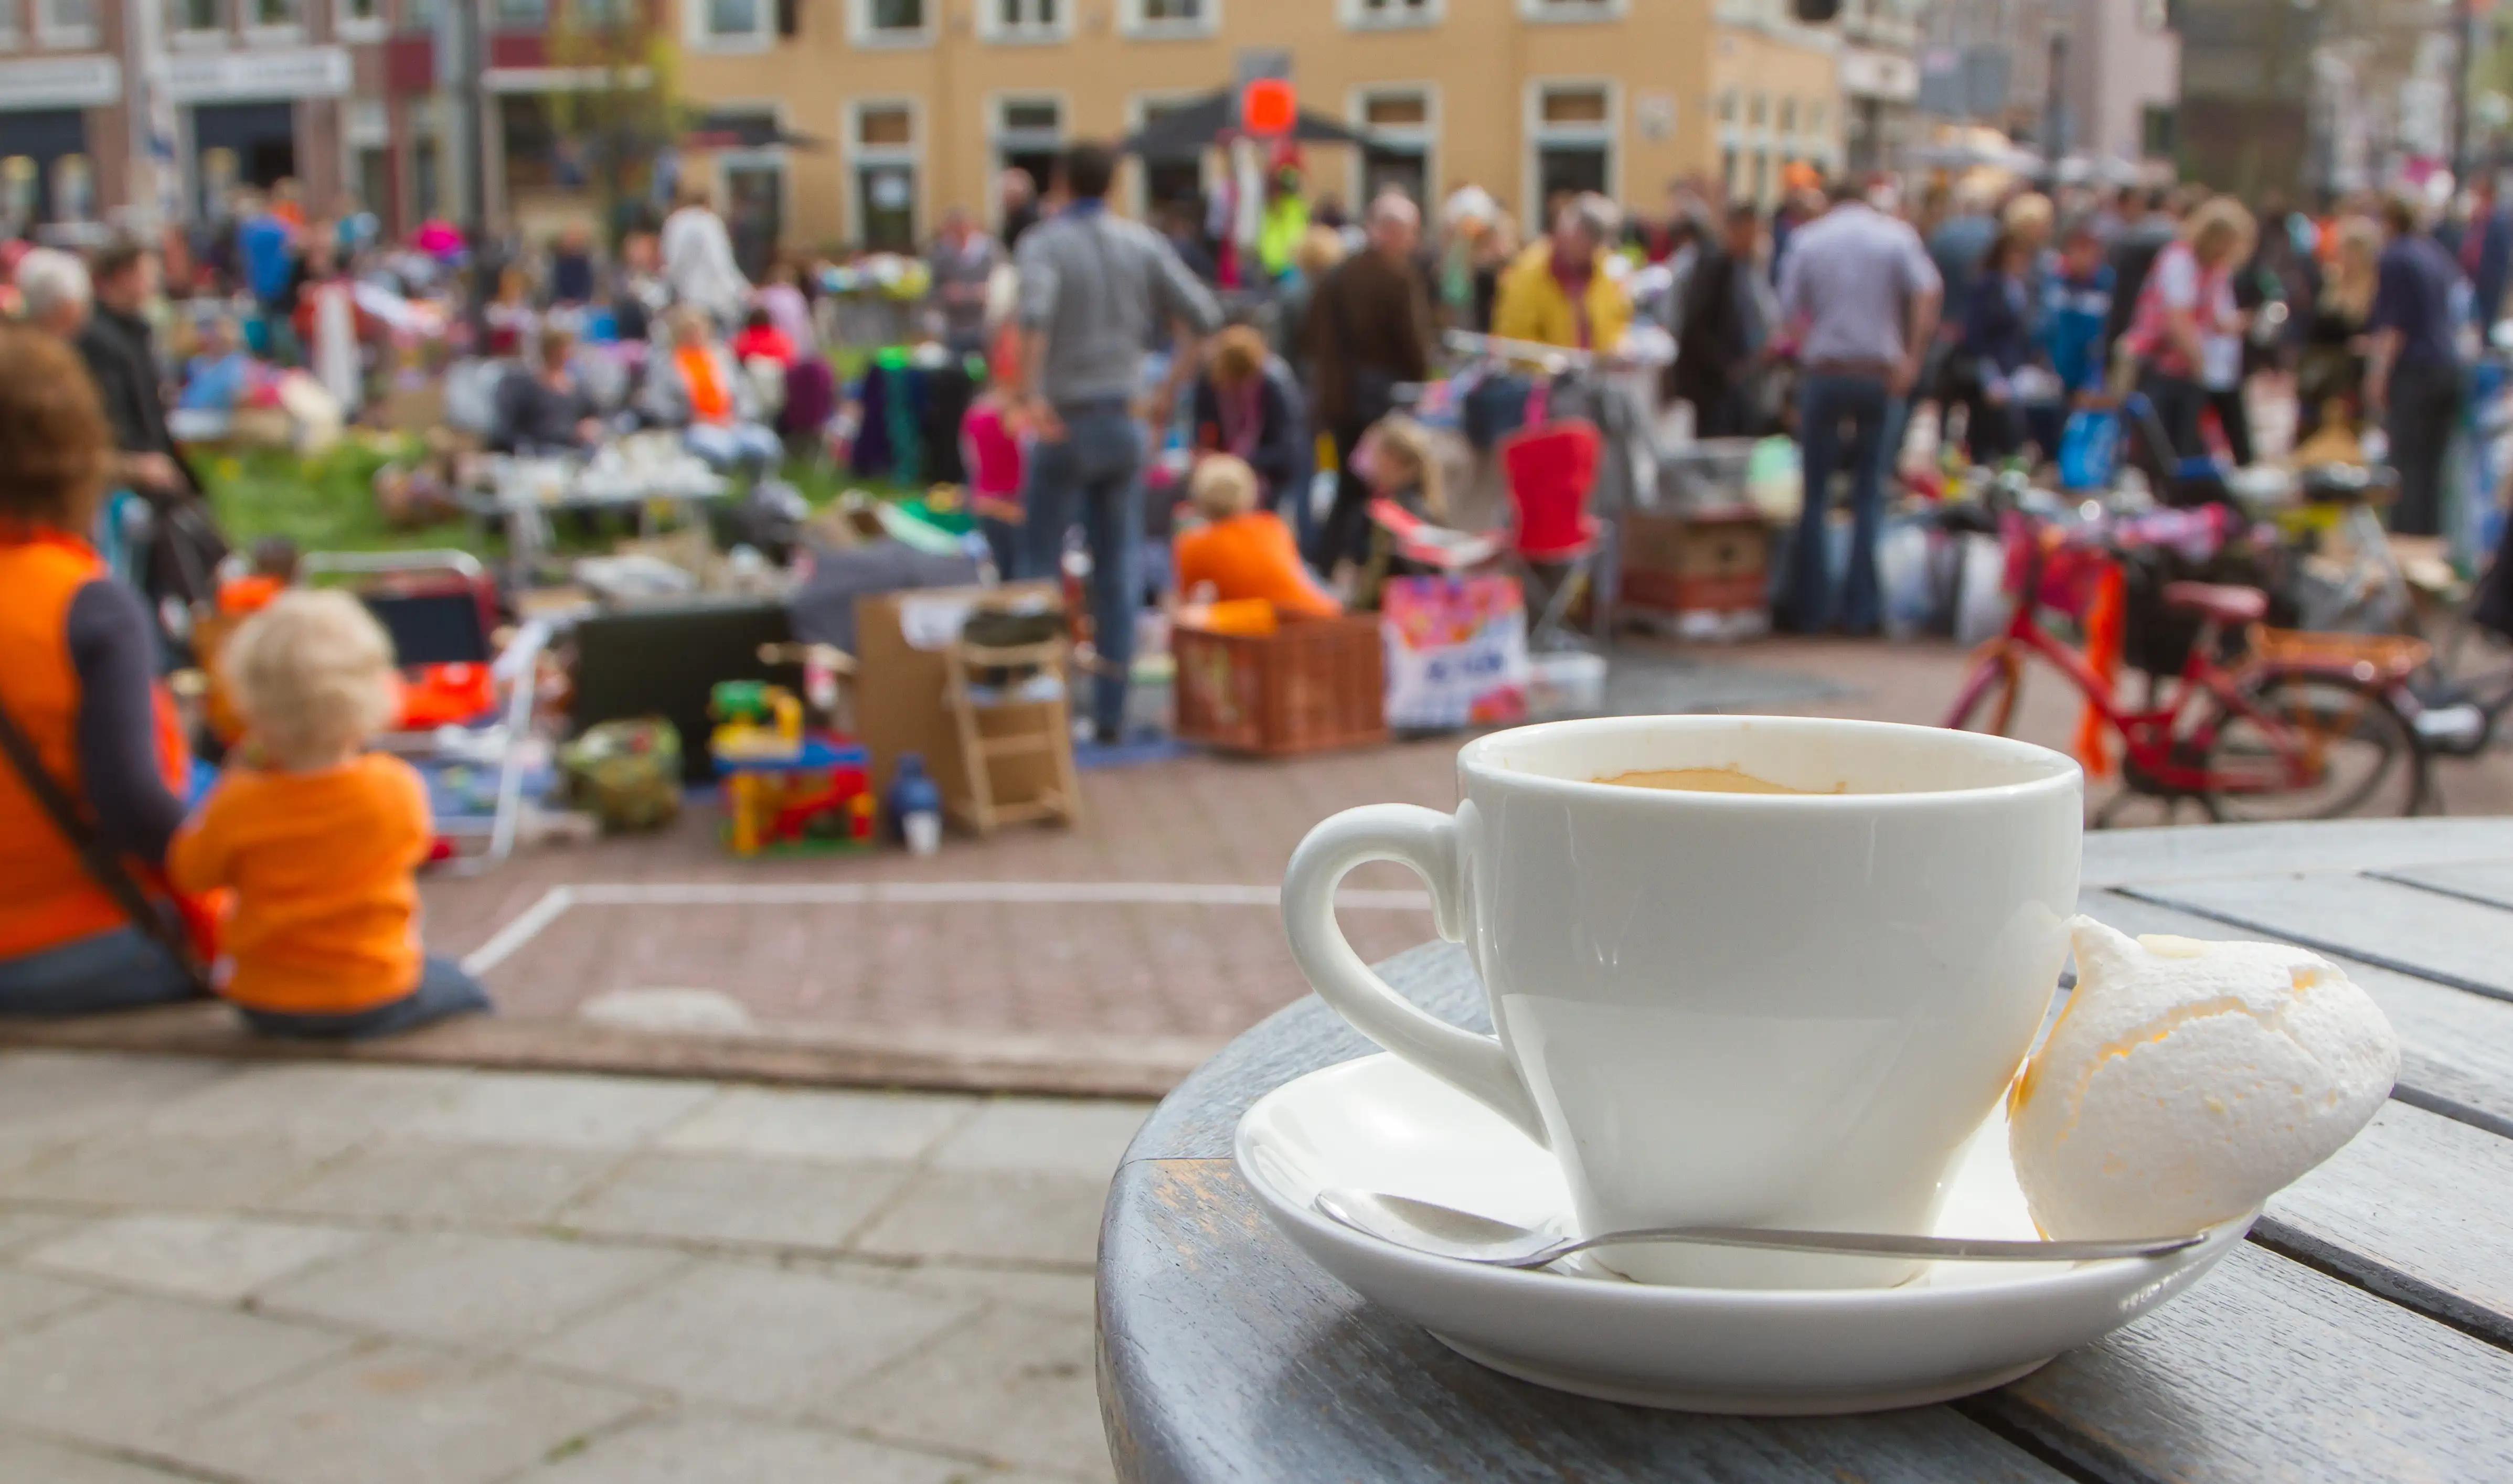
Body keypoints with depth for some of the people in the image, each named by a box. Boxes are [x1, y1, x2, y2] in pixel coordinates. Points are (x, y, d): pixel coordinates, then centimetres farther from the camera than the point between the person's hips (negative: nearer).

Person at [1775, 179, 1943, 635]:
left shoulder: (1808, 239, 7)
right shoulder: (1896, 235, 6)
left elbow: (1789, 311, -1)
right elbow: (1929, 292, -10)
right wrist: (1912, 358, -10)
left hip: (1824, 372, 0)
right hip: (1878, 376, 0)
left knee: (1816, 493, 6)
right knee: (1869, 492, 7)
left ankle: (1813, 609, 5)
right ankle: (1862, 608, 3)